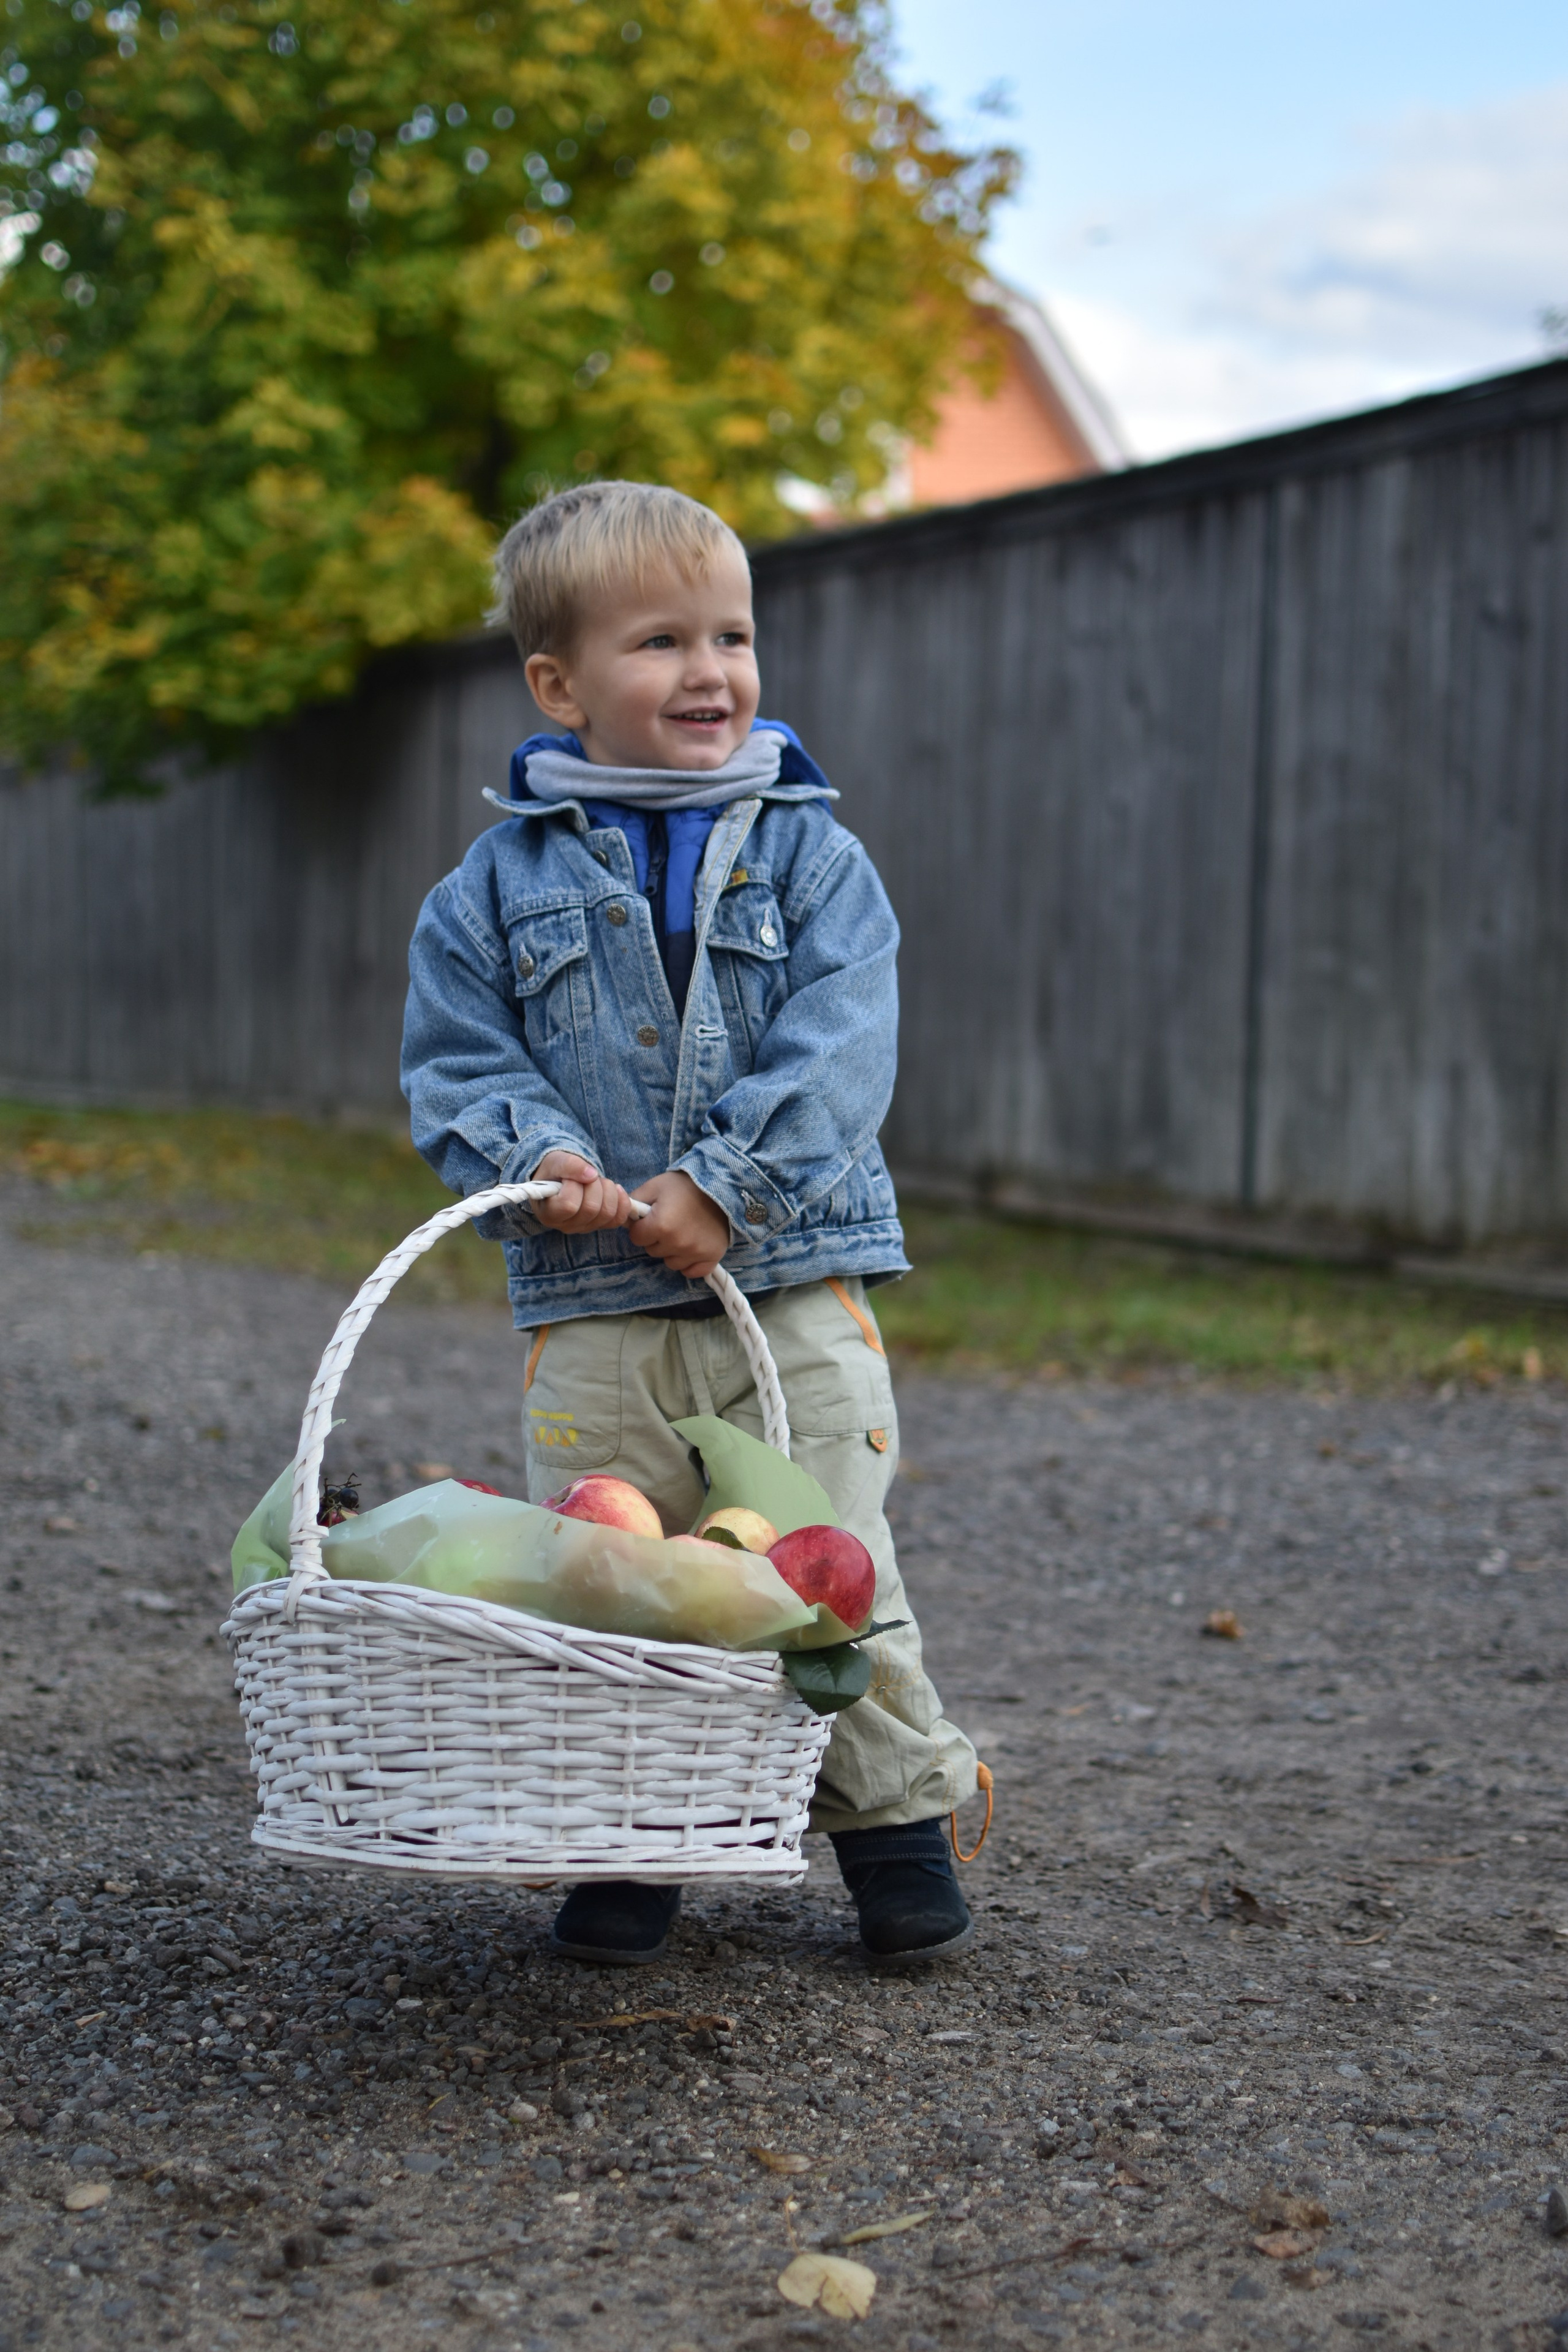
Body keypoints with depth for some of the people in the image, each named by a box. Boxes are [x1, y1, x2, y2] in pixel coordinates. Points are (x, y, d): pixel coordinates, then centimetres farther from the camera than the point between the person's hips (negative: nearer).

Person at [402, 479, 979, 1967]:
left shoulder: (810, 858, 3)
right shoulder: (503, 881, 5)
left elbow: (835, 1052, -6)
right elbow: (454, 1057, 5)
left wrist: (720, 1185, -17)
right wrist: (536, 1154, -15)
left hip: (795, 1290, -1)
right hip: (590, 1314, 1)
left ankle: (894, 1813, 19)